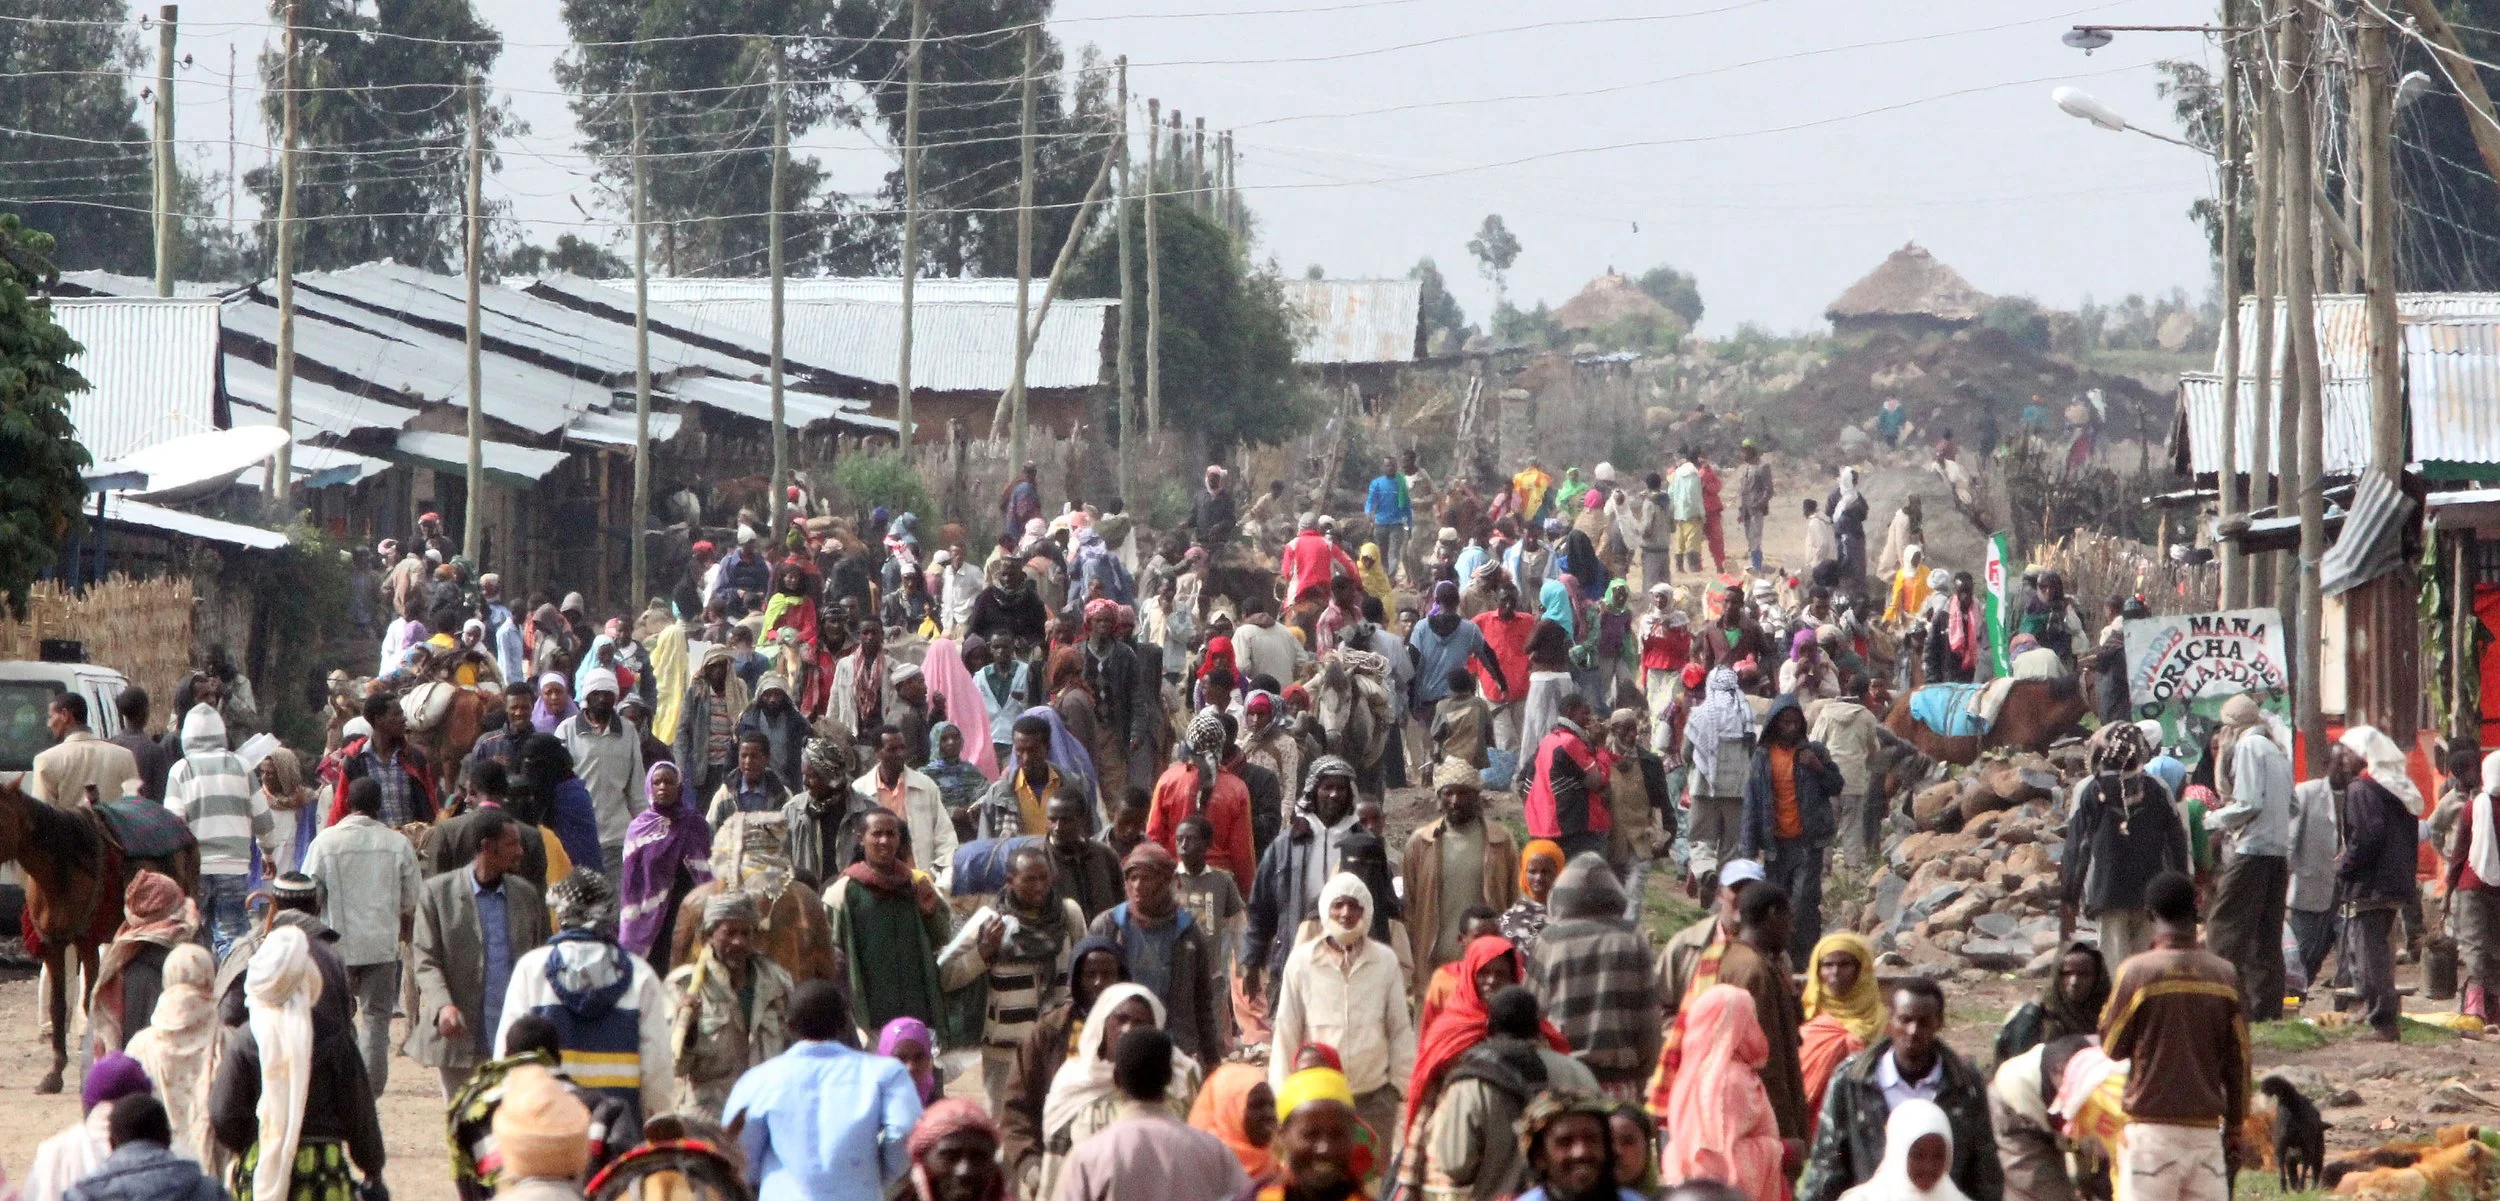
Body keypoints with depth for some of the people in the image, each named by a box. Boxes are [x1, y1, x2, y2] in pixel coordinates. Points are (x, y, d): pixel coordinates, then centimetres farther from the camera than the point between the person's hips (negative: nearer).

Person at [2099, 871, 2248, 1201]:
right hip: (2206, 1132, 3)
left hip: (2151, 1130, -3)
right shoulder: (2224, 974, 3)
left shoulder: (2137, 970, -8)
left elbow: (2112, 1047, 2)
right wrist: (2234, 1134, 15)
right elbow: (2238, 1063, 8)